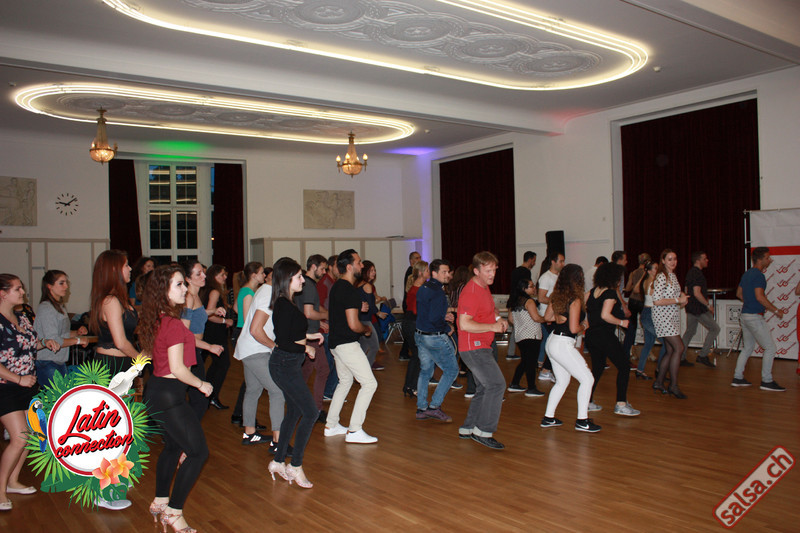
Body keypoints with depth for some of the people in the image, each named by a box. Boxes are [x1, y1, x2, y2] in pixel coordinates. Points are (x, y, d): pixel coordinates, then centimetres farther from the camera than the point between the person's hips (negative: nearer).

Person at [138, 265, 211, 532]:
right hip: (169, 395, -10)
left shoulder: (156, 320, 6)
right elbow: (178, 369, -21)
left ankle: (160, 502, 38)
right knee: (198, 452, -2)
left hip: (157, 391, 10)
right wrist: (201, 384, -8)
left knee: (173, 446, 24)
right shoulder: (173, 323, -22)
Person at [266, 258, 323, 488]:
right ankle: (295, 466, 4)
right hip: (285, 365, -10)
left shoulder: (286, 303, 10)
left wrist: (310, 335, 13)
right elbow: (283, 341, -23)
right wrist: (307, 347, -10)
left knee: (294, 412, 16)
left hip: (288, 365, 10)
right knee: (311, 413, -6)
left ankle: (278, 462, 26)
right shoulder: (285, 306, -20)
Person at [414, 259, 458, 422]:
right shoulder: (438, 293, -20)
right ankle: (434, 407, 2)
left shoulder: (422, 288, 9)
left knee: (425, 371, 19)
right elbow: (434, 319, -26)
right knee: (451, 370, 3)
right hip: (435, 338, -9)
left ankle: (421, 408, 22)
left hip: (420, 335, 9)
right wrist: (448, 328, -9)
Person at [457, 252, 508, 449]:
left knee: (484, 388, 15)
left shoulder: (484, 287, 13)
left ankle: (468, 428, 23)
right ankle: (483, 431, -8)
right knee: (496, 384, -14)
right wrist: (493, 327, -19)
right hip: (473, 347, -10)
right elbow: (464, 324, -27)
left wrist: (499, 319, 10)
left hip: (481, 347, 10)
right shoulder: (471, 292, -19)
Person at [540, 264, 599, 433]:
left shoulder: (556, 296, 5)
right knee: (587, 379, 1)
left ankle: (548, 418, 22)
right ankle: (582, 421, 4)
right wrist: (583, 326, 1)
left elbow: (547, 316, 17)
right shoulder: (575, 300, -18)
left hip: (552, 341, 9)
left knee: (562, 381, 19)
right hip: (563, 344, -9)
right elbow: (574, 329, -19)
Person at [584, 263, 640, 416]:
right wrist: (622, 322, -9)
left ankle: (588, 401, 20)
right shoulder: (610, 293, -12)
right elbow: (605, 315, -22)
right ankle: (621, 404, -6)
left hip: (591, 335, 8)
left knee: (597, 368, 19)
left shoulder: (593, 291, 9)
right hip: (605, 336, -8)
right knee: (624, 367, -1)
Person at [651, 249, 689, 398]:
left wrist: (682, 298, 4)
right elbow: (657, 301, -21)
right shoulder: (661, 277, -14)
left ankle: (658, 382, 21)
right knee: (679, 348, -12)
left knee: (670, 351, 10)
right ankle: (673, 385, -4)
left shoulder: (673, 276, 14)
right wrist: (677, 300, -17)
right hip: (663, 317, -9)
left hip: (673, 317, 9)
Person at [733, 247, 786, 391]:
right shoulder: (758, 275, -15)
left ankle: (737, 378, 17)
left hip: (745, 315, 10)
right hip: (754, 317, -10)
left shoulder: (747, 274, 14)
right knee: (770, 348, -2)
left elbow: (739, 294, 22)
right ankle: (767, 381, 2)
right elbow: (760, 297, -23)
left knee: (747, 348, 15)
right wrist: (776, 310, -15)